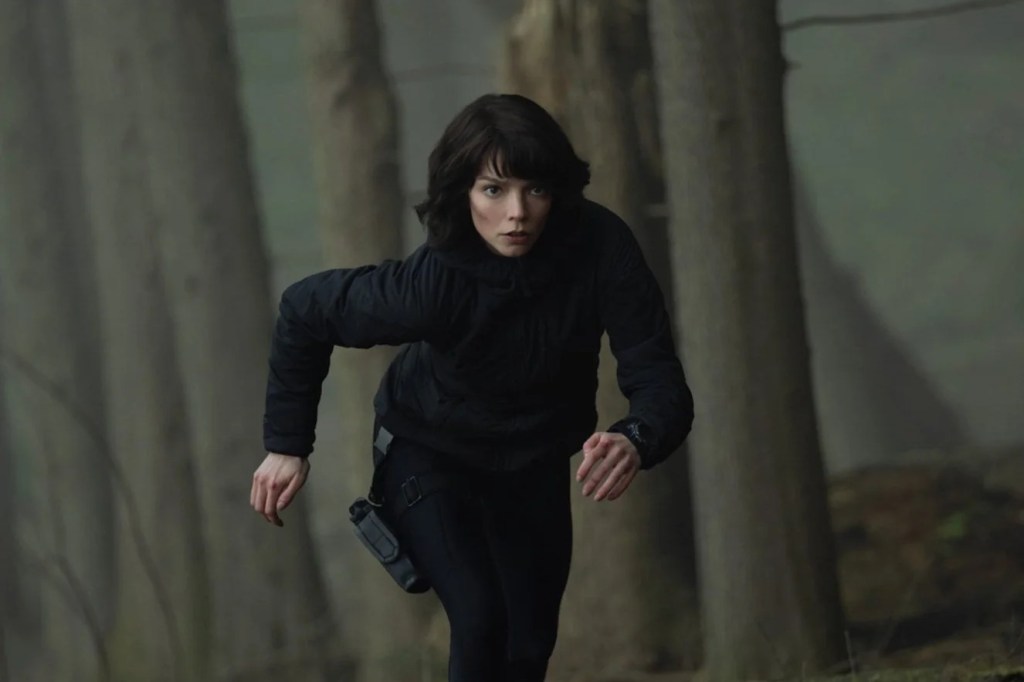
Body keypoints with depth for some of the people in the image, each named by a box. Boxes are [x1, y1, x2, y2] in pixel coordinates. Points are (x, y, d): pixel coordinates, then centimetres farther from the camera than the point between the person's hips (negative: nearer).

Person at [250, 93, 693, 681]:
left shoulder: (601, 247, -32)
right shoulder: (432, 285, -35)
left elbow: (662, 383, -34)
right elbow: (304, 311, -18)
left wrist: (635, 440, -56)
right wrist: (287, 445, -15)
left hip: (534, 462, 4)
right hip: (429, 452, -4)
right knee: (482, 620, -24)